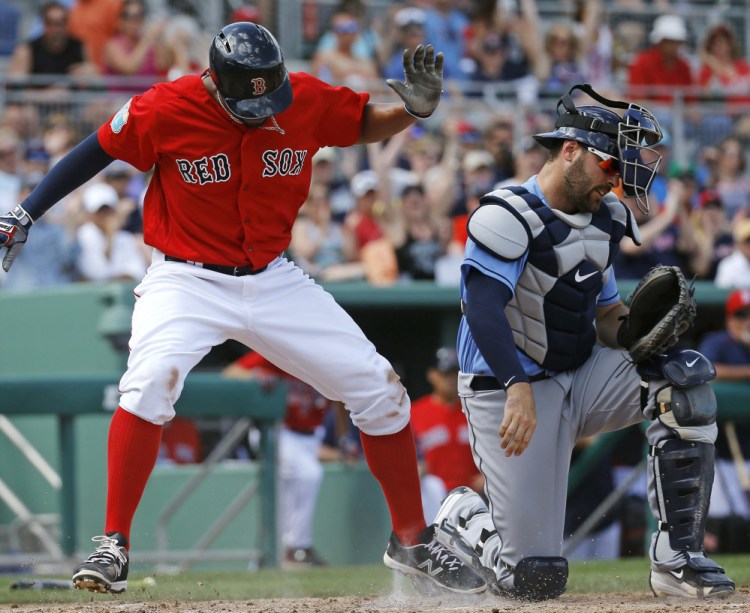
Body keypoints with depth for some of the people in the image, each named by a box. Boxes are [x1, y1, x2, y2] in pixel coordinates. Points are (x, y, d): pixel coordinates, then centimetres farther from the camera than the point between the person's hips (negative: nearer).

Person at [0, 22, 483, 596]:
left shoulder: (308, 100, -9)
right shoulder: (167, 109, -17)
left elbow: (370, 122, 7)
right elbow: (95, 153, -4)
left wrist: (415, 107, -15)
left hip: (276, 283, 4)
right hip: (188, 282, -4)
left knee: (380, 390, 1)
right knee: (150, 379, -32)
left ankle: (413, 542, 20)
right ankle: (113, 546, -23)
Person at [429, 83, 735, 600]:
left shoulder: (605, 219, 9)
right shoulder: (508, 217, -16)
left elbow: (606, 314, 14)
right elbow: (482, 309, -28)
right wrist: (518, 388, -42)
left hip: (583, 379, 7)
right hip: (509, 389, -7)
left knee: (685, 374, -21)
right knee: (536, 579, -13)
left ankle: (677, 558, -16)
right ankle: (461, 519, 24)